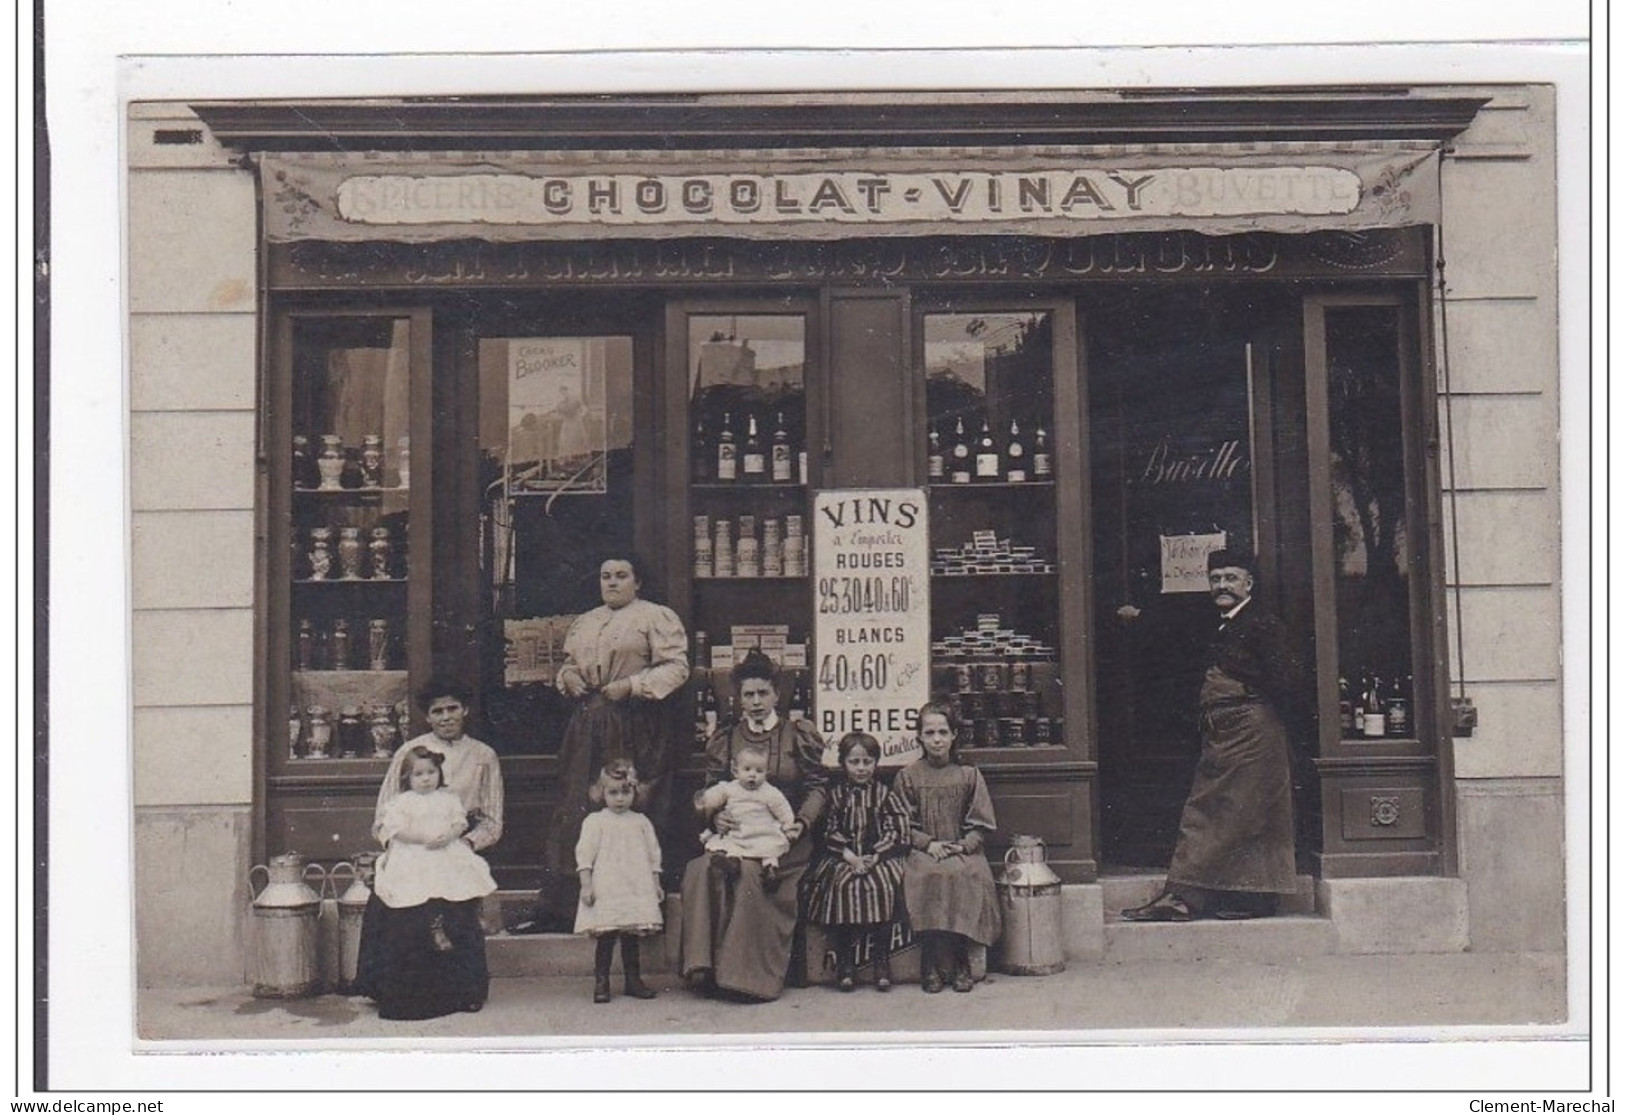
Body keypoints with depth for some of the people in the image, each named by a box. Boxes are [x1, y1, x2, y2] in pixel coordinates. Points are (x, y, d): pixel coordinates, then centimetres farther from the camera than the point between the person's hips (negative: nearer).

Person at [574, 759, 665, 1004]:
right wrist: (586, 885, -8)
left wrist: (656, 884, 14)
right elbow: (584, 855, -2)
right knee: (606, 937, -4)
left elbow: (653, 854, 16)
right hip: (605, 890, -3)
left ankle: (633, 979, 17)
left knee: (632, 936, 7)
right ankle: (600, 982, 4)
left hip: (637, 890, 3)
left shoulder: (641, 822, 11)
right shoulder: (595, 822, 1)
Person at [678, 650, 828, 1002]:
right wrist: (714, 815, -8)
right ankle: (704, 967, -26)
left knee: (749, 873, -32)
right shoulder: (725, 739, 16)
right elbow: (709, 791, 14)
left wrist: (801, 823, -11)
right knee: (701, 870, -29)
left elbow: (816, 787, 6)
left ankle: (753, 977, -24)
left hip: (783, 839, -2)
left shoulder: (798, 735, 10)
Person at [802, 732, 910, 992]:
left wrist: (874, 857, -14)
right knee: (841, 885, -27)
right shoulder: (836, 795, 9)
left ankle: (882, 961, -17)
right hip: (843, 858, 1)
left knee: (882, 885, -28)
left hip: (880, 857, -1)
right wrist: (849, 856, -13)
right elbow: (830, 832, 3)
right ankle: (843, 962, -17)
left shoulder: (885, 795, 7)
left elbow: (894, 831, 0)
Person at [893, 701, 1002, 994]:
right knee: (927, 876, -33)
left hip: (963, 851, 1)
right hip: (922, 851, 0)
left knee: (968, 876, -32)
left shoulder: (969, 775, 11)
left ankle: (961, 964, -20)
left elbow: (980, 824, 9)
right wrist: (928, 843, -11)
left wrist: (963, 845, -10)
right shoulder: (908, 776, 9)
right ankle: (929, 965, -24)